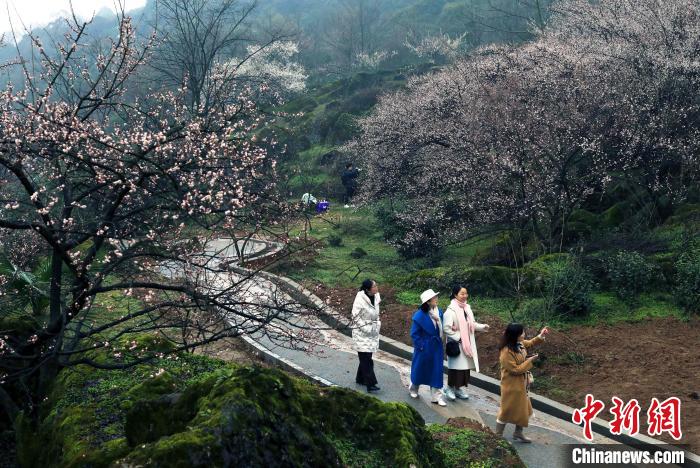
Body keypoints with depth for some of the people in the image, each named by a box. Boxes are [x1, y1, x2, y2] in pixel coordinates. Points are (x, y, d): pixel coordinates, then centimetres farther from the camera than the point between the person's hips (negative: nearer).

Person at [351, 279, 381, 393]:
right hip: (362, 333, -7)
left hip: (372, 333, 7)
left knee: (366, 358, 16)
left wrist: (377, 324, 7)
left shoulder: (376, 296, 0)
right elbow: (356, 317, -16)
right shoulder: (360, 300, -21)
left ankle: (360, 378, 30)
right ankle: (370, 384, -8)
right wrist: (367, 329, -18)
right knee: (366, 359, -8)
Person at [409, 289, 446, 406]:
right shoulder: (419, 315, -20)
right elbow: (414, 333, -13)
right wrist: (421, 346, -13)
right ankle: (414, 389, 38)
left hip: (436, 347, 4)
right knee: (419, 369, 13)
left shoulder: (439, 312, -4)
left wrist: (438, 341, 6)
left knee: (436, 371, 5)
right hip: (424, 347, -4)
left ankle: (436, 396, 13)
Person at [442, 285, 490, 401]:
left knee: (466, 365, 11)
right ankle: (450, 388, 15)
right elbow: (446, 328, -19)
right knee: (456, 366, -1)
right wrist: (458, 337, -19)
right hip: (456, 344, -7)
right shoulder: (451, 310, -17)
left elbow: (472, 324, 16)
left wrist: (482, 327, 0)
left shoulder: (467, 308, 7)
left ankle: (460, 388, 24)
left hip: (467, 343, 7)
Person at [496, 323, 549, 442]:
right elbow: (515, 369, -26)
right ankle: (498, 436, 20)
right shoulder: (507, 352, -30)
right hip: (511, 386, -9)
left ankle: (518, 433, 37)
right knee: (506, 411, 5)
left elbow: (529, 343, 19)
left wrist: (540, 336, 6)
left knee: (524, 409, 19)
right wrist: (529, 361, -20)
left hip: (521, 384, 9)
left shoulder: (520, 343, -4)